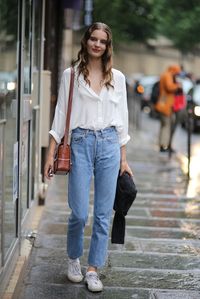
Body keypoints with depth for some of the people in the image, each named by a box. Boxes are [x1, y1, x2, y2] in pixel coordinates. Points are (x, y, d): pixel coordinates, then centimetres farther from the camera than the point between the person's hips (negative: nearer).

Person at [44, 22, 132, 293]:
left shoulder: (117, 77, 9)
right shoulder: (71, 74, 4)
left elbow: (122, 118, 12)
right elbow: (61, 114, 3)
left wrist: (123, 158, 9)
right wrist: (51, 154, -2)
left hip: (109, 144, 2)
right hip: (81, 143, -2)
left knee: (103, 213, 2)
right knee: (79, 212, -4)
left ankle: (93, 270, 13)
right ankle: (74, 259, 24)